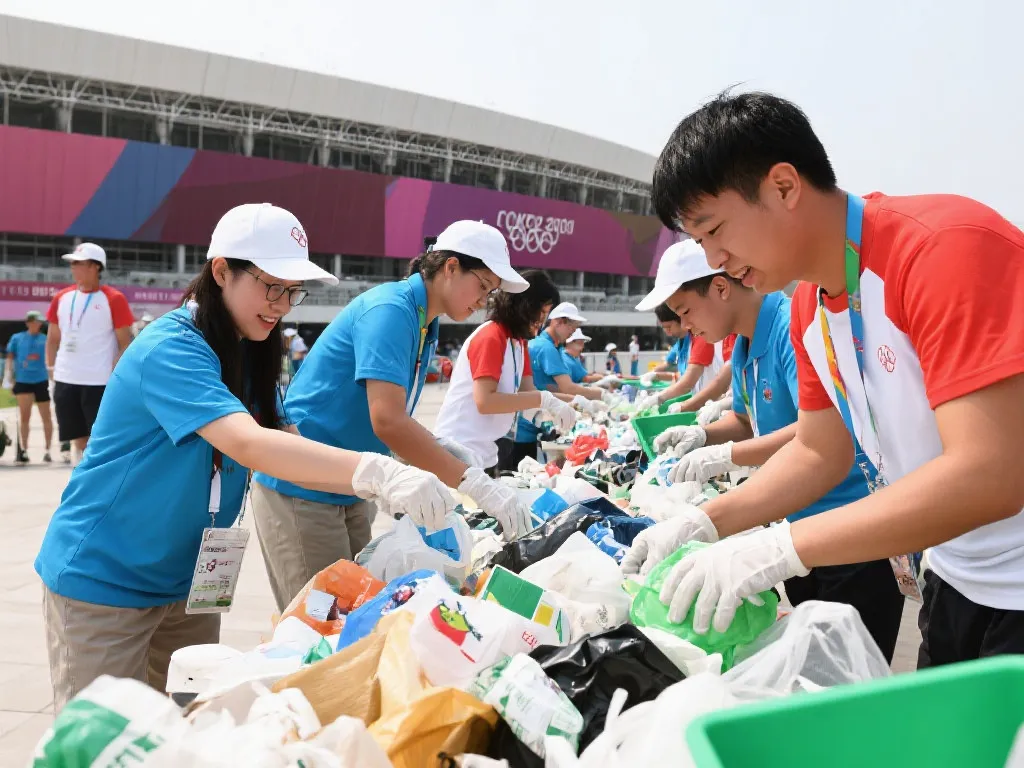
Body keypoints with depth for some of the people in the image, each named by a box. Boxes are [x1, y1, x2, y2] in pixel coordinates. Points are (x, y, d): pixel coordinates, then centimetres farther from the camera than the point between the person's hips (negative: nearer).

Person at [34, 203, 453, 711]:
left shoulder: (249, 352, 4)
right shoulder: (170, 349, -24)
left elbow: (289, 449, -2)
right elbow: (247, 444, -40)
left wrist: (387, 487, -18)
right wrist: (378, 474, -50)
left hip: (187, 580, 8)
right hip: (103, 581, -7)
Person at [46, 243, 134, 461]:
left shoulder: (113, 299, -7)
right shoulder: (61, 298, 9)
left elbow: (125, 342, -7)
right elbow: (53, 338, 18)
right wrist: (51, 366, 8)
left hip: (100, 381, -5)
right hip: (65, 379, 6)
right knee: (78, 437, 15)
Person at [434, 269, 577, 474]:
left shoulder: (518, 341, 10)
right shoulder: (490, 338, -16)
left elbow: (527, 391, 4)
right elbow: (485, 401, -25)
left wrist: (557, 405, -14)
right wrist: (544, 400, -26)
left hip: (486, 451, 9)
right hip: (461, 448, -9)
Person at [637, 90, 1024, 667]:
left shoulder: (947, 246, -25)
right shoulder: (808, 307, 1)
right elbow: (819, 453, 10)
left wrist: (778, 549, -30)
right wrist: (702, 524, -4)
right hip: (955, 586, 7)